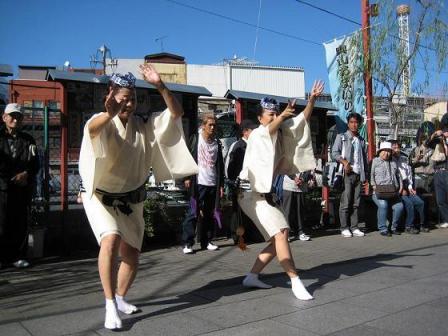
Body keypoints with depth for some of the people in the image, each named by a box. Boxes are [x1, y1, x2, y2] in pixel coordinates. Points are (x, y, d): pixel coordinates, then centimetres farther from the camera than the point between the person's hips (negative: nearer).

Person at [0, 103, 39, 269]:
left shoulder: (28, 140, 14)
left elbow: (35, 164, 9)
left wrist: (26, 174, -9)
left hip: (22, 187, 2)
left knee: (20, 223, 4)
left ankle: (17, 256, 13)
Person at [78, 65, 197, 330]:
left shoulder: (144, 125, -4)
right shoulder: (103, 123, -17)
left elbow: (177, 113, -11)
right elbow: (92, 128, -41)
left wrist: (160, 86, -26)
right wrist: (109, 114, -64)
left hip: (131, 199, 5)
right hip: (101, 197, -4)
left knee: (131, 255, 10)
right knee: (111, 239, -30)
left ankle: (120, 298, 35)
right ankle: (110, 306, -20)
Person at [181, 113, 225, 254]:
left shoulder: (217, 143, 14)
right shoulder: (196, 139, 3)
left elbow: (220, 165, 15)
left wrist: (221, 185, 11)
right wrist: (187, 177, -9)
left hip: (213, 184, 4)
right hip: (198, 183, -4)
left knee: (210, 215, 7)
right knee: (193, 213, -4)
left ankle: (207, 242, 17)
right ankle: (187, 243, 1)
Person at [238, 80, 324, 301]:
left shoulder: (281, 133, 11)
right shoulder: (256, 134, -10)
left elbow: (303, 121, 5)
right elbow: (269, 129, -33)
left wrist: (312, 99, -10)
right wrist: (283, 114, -52)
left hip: (265, 193, 9)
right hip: (251, 192, -9)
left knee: (279, 236, 8)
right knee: (280, 232, -18)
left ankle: (252, 276, 15)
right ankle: (295, 282, -16)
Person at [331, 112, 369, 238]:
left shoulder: (361, 140, 19)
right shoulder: (341, 137, 7)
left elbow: (365, 159, 20)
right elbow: (334, 153, -4)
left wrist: (366, 175, 14)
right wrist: (344, 162, -18)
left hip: (358, 174, 4)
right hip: (347, 174, -4)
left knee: (355, 203, 5)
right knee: (345, 202, -6)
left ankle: (354, 227, 10)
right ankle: (344, 228, 0)